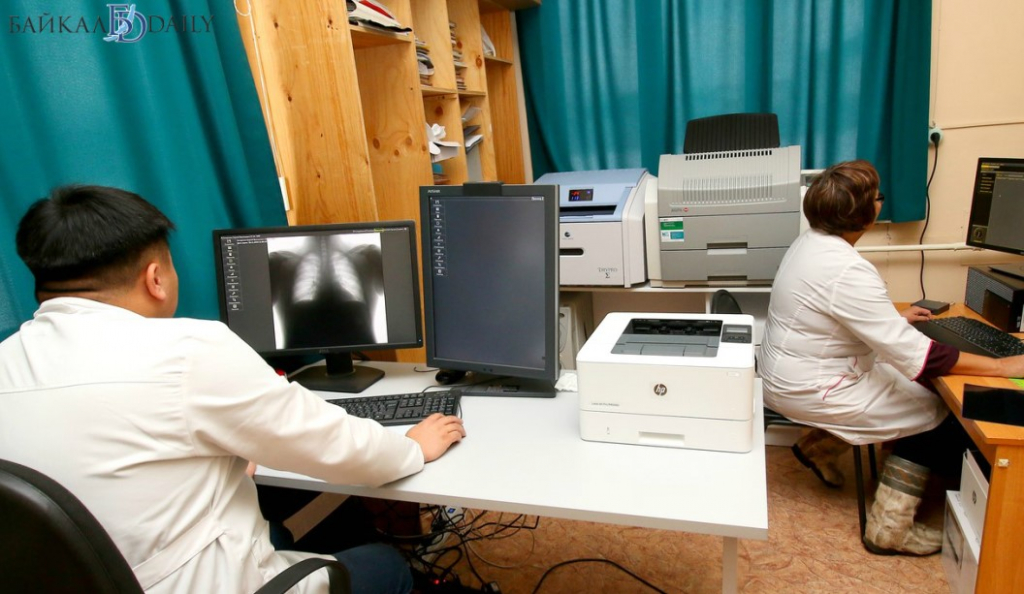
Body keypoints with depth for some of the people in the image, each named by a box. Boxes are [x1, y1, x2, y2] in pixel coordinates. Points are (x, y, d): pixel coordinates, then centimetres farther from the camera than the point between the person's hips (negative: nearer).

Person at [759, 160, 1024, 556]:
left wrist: (895, 316, 26)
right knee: (941, 417, 2)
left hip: (789, 372, 9)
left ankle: (819, 445, 25)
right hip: (807, 391, -9)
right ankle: (890, 530, 8)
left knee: (914, 389, 21)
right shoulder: (847, 271, -28)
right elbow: (915, 354, -27)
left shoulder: (812, 242, 2)